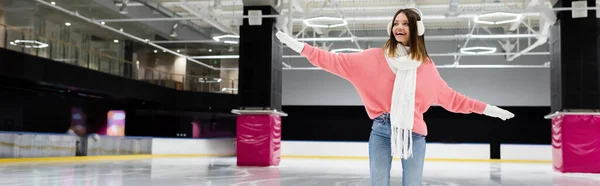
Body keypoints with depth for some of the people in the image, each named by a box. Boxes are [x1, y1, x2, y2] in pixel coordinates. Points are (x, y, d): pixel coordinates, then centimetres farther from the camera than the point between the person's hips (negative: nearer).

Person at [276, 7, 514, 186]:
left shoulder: (426, 65, 7)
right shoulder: (375, 57, 1)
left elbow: (449, 97, 14)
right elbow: (336, 61, -1)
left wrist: (487, 109, 13)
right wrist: (298, 46, -8)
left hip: (414, 133, 1)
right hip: (381, 131, -1)